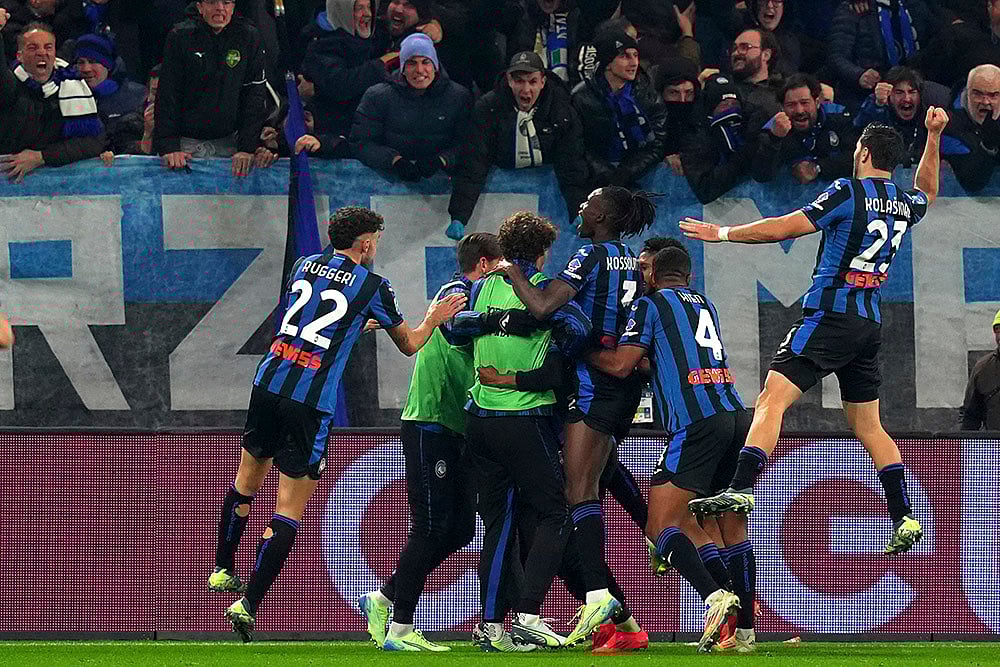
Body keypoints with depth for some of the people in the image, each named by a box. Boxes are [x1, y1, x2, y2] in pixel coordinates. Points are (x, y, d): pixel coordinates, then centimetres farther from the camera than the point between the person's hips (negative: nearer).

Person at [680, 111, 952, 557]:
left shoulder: (849, 192, -9)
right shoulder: (904, 204, 13)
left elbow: (785, 228, -11)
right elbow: (926, 193, 40)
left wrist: (723, 233, -2)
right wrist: (933, 137, 46)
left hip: (831, 315, -8)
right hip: (870, 325, 8)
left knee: (772, 399, -17)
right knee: (868, 426, 16)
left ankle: (741, 489, -34)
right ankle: (903, 519, 12)